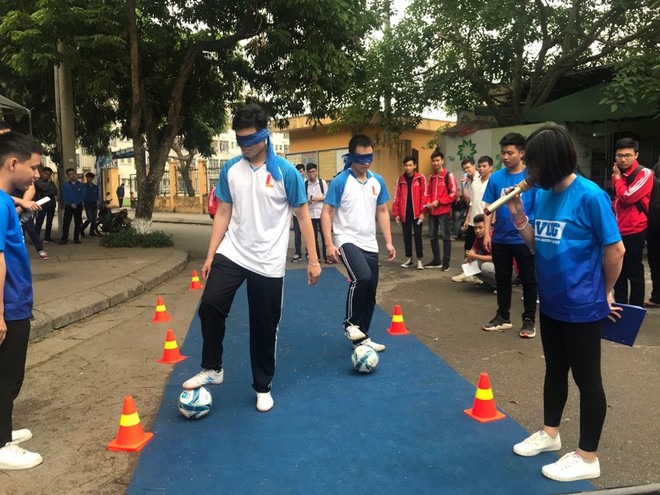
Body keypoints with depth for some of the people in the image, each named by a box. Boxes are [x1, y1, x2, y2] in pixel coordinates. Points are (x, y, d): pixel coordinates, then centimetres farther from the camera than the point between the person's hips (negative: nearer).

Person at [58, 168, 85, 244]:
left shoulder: (81, 185, 5)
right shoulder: (65, 185, 6)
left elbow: (82, 196, -1)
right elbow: (65, 196, -1)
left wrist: (76, 203, -13)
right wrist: (71, 204, -12)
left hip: (78, 206, 1)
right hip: (68, 206, 0)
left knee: (78, 223, 3)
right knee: (66, 222, -6)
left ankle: (76, 238, 10)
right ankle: (64, 238, -5)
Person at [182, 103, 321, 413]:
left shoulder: (285, 171, -7)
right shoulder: (230, 169, 3)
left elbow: (303, 216, -2)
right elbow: (223, 214, 9)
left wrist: (313, 260, -4)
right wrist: (210, 256, 6)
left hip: (268, 263, -3)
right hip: (231, 254, 3)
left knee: (265, 328, 5)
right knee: (210, 306, -14)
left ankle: (263, 388, 25)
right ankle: (212, 370, 9)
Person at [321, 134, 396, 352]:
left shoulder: (377, 181, 6)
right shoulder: (340, 181, -10)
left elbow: (382, 212, 14)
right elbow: (327, 213, -9)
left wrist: (388, 242, 10)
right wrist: (329, 244, -17)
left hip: (370, 244, 6)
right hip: (347, 241, -6)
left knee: (370, 292, 9)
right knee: (362, 278, -29)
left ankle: (361, 338, 25)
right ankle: (350, 324, -6)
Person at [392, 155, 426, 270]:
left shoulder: (421, 178, -2)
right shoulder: (400, 180, 6)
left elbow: (424, 196, -5)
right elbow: (397, 197, 6)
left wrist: (422, 212, -11)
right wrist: (396, 213, 2)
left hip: (416, 213, -3)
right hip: (404, 213, 3)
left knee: (418, 236, 1)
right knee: (407, 236, 10)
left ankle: (420, 260, 8)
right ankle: (408, 259, 21)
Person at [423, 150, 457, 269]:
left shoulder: (449, 175, -4)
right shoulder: (431, 177, 14)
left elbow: (454, 193, -10)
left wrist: (439, 202, -14)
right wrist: (427, 203, -4)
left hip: (443, 211, -6)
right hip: (432, 211, 7)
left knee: (445, 236, -2)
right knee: (432, 236, 10)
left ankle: (446, 262, 4)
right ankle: (436, 260, 21)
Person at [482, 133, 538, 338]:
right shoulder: (496, 177, 2)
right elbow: (489, 206, 6)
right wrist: (487, 233, 0)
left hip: (524, 239, -4)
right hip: (500, 239, 4)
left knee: (528, 280, 7)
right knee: (502, 279, 14)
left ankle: (529, 320, 20)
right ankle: (502, 317, 28)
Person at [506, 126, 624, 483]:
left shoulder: (589, 196, -19)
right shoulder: (542, 195, 2)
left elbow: (615, 249, -13)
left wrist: (605, 293, -1)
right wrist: (518, 215, -8)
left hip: (581, 307, -7)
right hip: (551, 303, 7)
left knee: (586, 377, 7)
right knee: (555, 369, 21)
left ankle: (587, 458, 23)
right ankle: (550, 433, 40)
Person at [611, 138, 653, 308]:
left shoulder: (644, 174, -11)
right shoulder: (618, 174, 12)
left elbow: (627, 197, -23)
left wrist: (617, 177, -9)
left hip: (633, 232, -7)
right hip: (617, 230, 7)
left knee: (634, 273, 0)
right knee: (618, 272, 14)